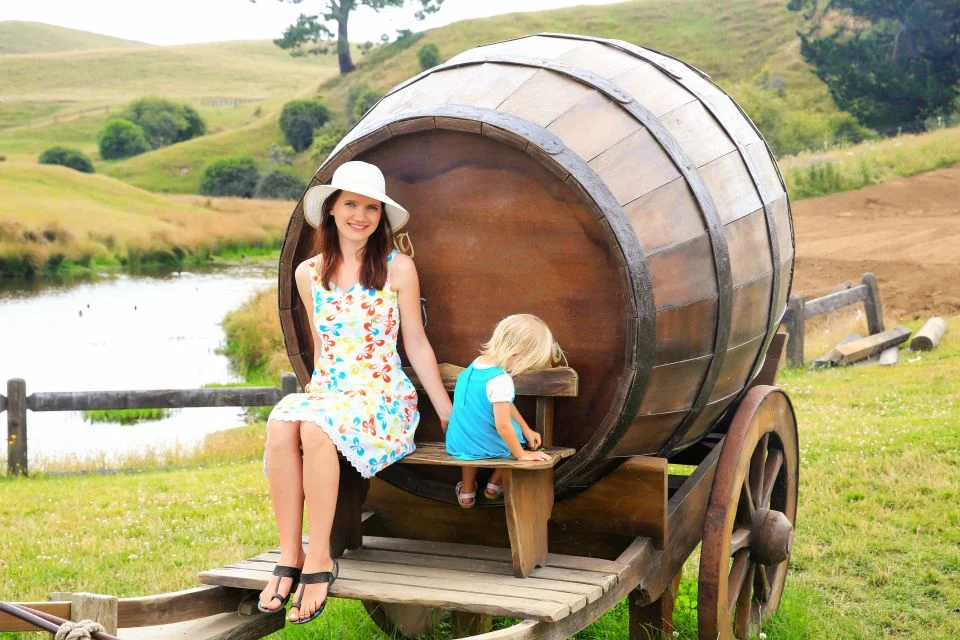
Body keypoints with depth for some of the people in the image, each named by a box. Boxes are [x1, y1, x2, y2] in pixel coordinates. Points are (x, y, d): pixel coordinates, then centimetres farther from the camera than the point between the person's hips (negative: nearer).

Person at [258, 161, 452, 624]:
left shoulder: (398, 268, 0)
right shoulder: (308, 273, 10)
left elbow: (417, 346, 4)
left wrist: (448, 414, 4)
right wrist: (317, 388, 15)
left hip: (384, 398, -3)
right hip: (326, 390, 3)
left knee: (316, 428, -35)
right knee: (280, 425, -32)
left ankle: (319, 560, -27)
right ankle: (289, 557, -26)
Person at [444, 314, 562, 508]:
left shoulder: (478, 363, -3)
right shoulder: (500, 381, -31)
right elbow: (503, 425, -29)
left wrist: (526, 429, 13)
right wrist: (522, 454, -16)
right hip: (484, 448, -7)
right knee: (513, 433, 23)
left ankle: (467, 492, 45)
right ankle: (494, 485, 35)